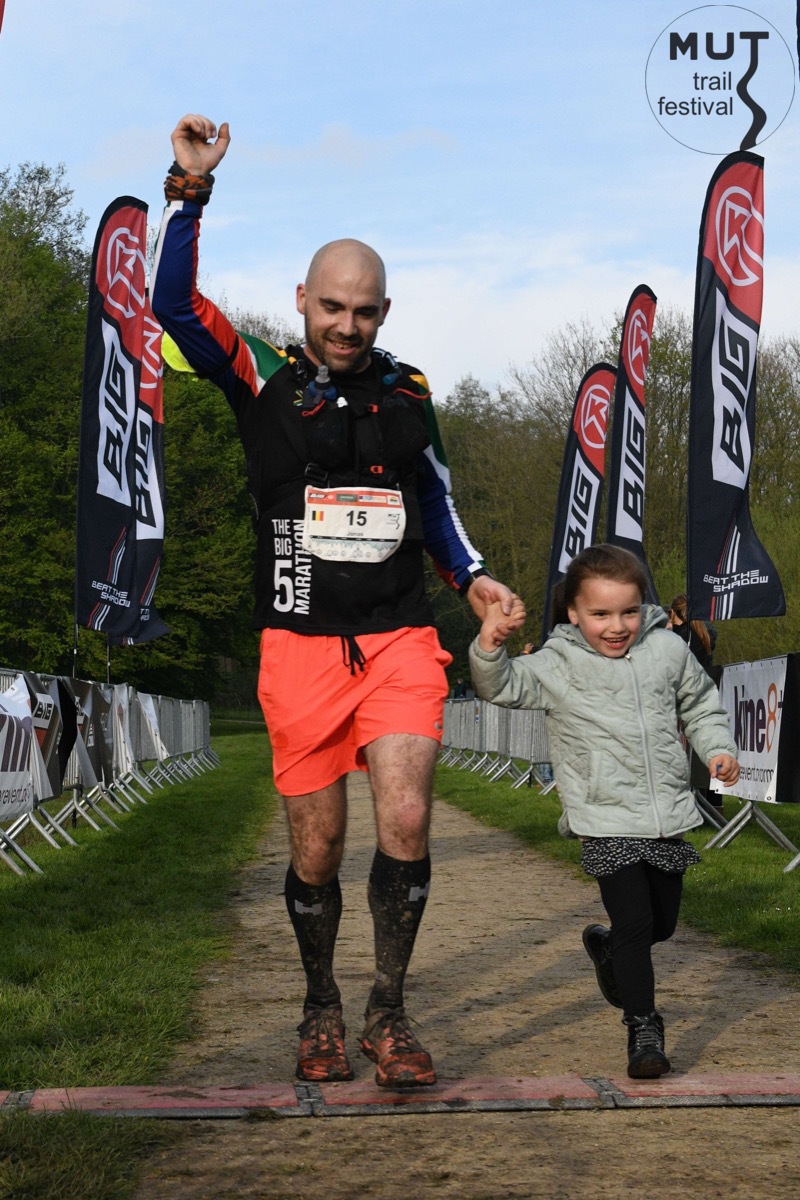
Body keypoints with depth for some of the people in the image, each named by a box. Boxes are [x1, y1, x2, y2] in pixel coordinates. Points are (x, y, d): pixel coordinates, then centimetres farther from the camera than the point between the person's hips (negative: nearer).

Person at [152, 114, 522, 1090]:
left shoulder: (408, 392, 11)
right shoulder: (262, 379, 2)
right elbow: (175, 304, -11)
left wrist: (473, 576, 11)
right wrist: (190, 190, -22)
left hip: (399, 641, 2)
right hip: (299, 643, -1)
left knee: (405, 821, -13)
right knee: (316, 849, 5)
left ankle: (388, 1013, 4)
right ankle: (322, 1010, 26)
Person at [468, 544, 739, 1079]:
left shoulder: (667, 650, 2)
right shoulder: (557, 666, -7)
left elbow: (701, 703, 17)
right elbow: (504, 686, -11)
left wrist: (719, 748, 3)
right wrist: (489, 650, -31)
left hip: (668, 816, 4)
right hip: (606, 821, -4)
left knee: (663, 922, 16)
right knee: (634, 920, -11)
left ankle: (607, 948, 48)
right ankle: (643, 1028, 2)